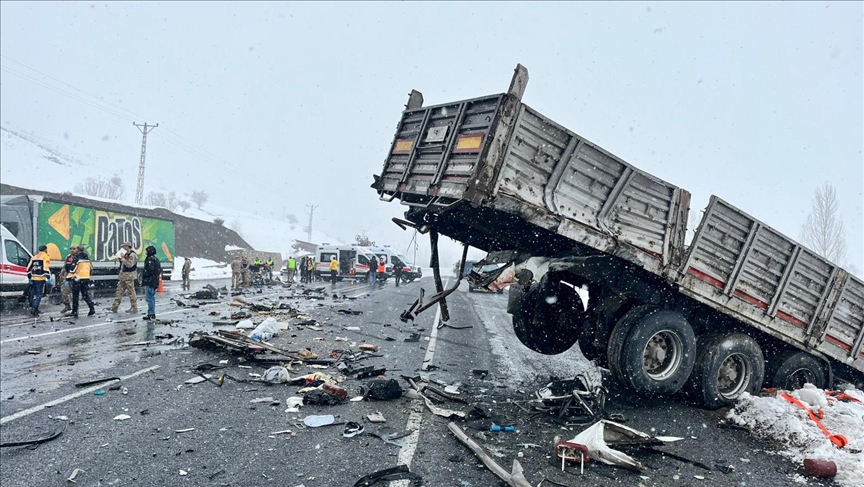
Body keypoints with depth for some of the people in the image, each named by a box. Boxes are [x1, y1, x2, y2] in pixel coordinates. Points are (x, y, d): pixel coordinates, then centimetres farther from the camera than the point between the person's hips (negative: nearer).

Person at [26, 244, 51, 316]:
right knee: (39, 295, -5)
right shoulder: (46, 257, -4)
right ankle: (34, 309, -12)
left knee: (33, 294, 18)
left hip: (33, 279, 7)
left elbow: (29, 269, 16)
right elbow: (46, 269, -16)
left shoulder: (34, 257, 17)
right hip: (41, 279, -7)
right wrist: (48, 279, -15)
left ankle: (32, 308, 25)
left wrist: (29, 278, 23)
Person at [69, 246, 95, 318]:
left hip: (78, 279, -5)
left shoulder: (76, 258, -11)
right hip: (86, 279, 5)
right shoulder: (87, 258, 7)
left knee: (75, 296, 4)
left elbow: (72, 270, -15)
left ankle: (74, 312, 8)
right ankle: (92, 309, -3)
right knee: (85, 295, 12)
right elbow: (91, 269, 16)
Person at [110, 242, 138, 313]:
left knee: (131, 292, -4)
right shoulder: (126, 254, 16)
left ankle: (134, 308, 2)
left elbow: (130, 265, -23)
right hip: (123, 276, 10)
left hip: (129, 276, -10)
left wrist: (123, 258, -17)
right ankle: (115, 307, 12)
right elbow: (123, 265, 24)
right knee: (119, 291, 9)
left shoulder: (132, 255, -13)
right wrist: (120, 258, 7)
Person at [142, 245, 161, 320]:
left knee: (149, 298, -7)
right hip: (155, 282, 10)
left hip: (149, 281, -10)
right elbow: (160, 270, 20)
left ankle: (151, 314, -8)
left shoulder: (150, 259, -15)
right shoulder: (156, 259, 16)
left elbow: (149, 270, -21)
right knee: (152, 297, 15)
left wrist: (143, 277, -8)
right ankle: (152, 314, 19)